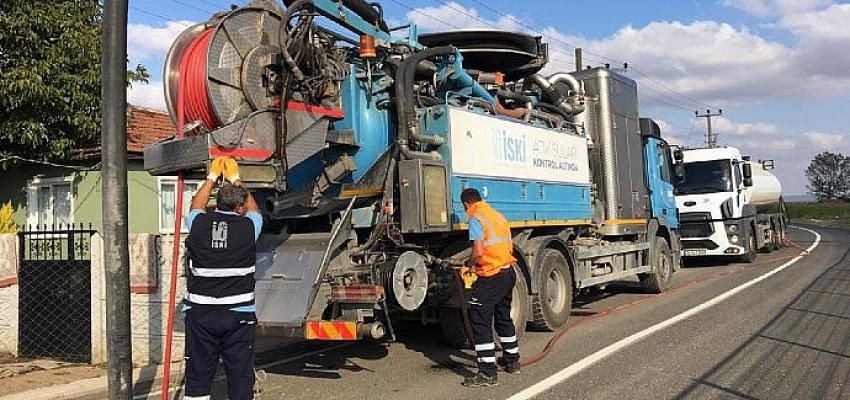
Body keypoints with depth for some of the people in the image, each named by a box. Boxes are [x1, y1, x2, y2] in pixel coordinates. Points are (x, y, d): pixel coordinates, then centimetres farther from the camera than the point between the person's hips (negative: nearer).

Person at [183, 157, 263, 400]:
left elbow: (196, 206, 25)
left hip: (199, 314, 2)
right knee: (240, 374, 5)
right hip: (238, 316, -2)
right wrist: (236, 179, 32)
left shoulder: (198, 224, 0)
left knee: (198, 374, 10)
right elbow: (253, 208, 19)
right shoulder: (247, 227, -5)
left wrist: (211, 178, 37)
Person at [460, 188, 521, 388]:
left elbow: (478, 252, -19)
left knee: (479, 320, -4)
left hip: (491, 276, -9)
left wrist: (469, 265, -1)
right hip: (509, 272, 9)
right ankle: (512, 360, 35)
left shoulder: (476, 218, -10)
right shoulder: (498, 215, 14)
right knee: (503, 317, 23)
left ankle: (488, 373, -6)